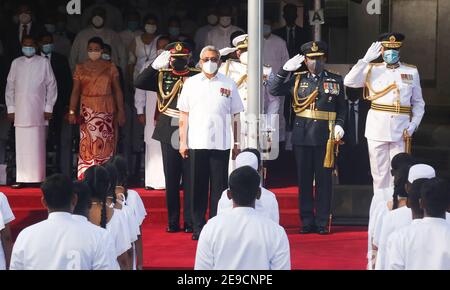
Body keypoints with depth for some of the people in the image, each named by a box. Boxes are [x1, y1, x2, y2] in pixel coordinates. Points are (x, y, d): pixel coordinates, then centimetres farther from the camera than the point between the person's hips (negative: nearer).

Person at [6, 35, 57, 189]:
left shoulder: (43, 62, 3)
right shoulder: (16, 63, 12)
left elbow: (51, 85, 4)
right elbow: (10, 86, 14)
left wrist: (49, 108, -1)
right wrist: (11, 108, 8)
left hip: (37, 111, -3)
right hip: (20, 111, 3)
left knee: (37, 145, -5)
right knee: (21, 146, 1)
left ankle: (38, 179, -2)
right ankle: (21, 179, 3)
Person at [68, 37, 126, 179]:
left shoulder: (110, 67, 6)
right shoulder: (80, 68, 8)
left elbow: (117, 90, 5)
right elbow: (75, 91, 4)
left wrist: (121, 111, -2)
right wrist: (72, 112, -6)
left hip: (107, 111, -1)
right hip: (87, 111, 1)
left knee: (106, 145, -5)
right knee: (87, 145, -5)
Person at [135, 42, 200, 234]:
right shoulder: (161, 76, 7)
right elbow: (139, 83, -3)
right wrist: (155, 66, -10)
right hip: (168, 134, 2)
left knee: (190, 180, 1)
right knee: (171, 180, 8)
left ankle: (190, 221, 8)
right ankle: (173, 221, 15)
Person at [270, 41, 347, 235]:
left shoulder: (336, 80, 8)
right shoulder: (298, 80, 9)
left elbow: (342, 107, 10)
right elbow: (274, 91, 3)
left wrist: (339, 125, -5)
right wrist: (285, 70, -3)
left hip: (325, 137, -1)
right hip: (302, 136, 1)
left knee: (324, 180, 2)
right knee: (304, 180, 5)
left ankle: (322, 222, 8)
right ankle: (307, 222, 12)